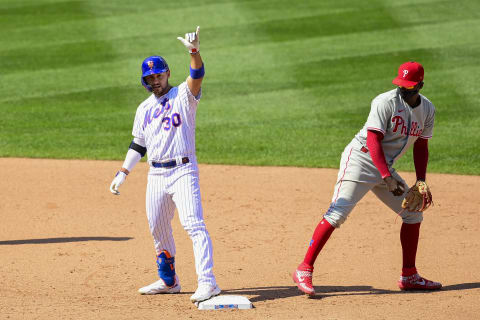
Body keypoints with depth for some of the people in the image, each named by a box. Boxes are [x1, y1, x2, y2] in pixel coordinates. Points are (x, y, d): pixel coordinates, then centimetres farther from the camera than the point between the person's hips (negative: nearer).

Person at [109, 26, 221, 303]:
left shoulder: (183, 96, -1)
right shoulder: (144, 109, 15)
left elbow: (197, 76, -21)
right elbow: (138, 145, 21)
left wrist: (195, 52, -40)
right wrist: (123, 173, 12)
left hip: (183, 171, -7)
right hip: (156, 175, 7)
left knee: (193, 224, -18)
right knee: (158, 229, 12)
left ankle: (207, 282, -24)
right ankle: (168, 281, 27)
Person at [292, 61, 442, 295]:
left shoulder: (427, 110, 4)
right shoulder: (386, 102, -18)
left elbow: (421, 146, 13)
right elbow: (373, 141, -22)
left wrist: (421, 181, 2)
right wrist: (388, 178, -29)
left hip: (384, 168, 8)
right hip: (360, 160, -8)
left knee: (413, 212, 10)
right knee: (338, 213, -19)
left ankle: (409, 276, 19)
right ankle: (304, 270, -20)